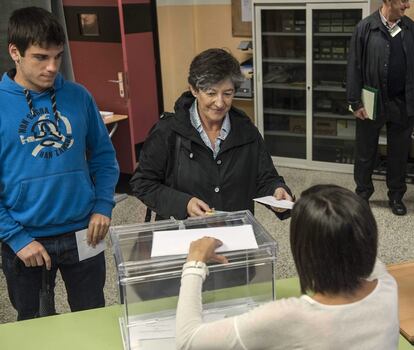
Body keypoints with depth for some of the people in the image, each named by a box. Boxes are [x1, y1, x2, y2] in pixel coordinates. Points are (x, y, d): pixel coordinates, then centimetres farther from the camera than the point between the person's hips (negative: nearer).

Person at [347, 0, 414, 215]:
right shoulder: (365, 28, -5)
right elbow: (354, 67, -5)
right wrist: (355, 102, -9)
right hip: (372, 103, -2)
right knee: (365, 153, 10)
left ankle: (396, 196, 27)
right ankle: (362, 194, 26)